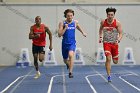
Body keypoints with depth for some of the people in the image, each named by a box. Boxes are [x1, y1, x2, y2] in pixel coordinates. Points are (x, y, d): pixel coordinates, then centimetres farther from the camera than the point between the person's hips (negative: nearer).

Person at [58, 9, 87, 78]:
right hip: (65, 43, 1)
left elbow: (78, 27, 25)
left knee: (71, 55, -29)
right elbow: (59, 35, -14)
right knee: (65, 60, 15)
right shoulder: (62, 23, -8)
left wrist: (83, 32, 32)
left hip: (72, 43, 0)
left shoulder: (75, 22, 0)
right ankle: (69, 64, 53)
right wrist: (65, 28, -24)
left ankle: (70, 72, -27)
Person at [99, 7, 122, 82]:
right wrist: (100, 37, 6)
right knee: (108, 58, -18)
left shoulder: (117, 23, -10)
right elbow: (100, 29, 17)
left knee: (115, 61, 10)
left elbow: (120, 33, -12)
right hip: (106, 43, 0)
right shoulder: (103, 22, -4)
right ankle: (109, 76, -11)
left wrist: (118, 40, -30)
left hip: (114, 43, 0)